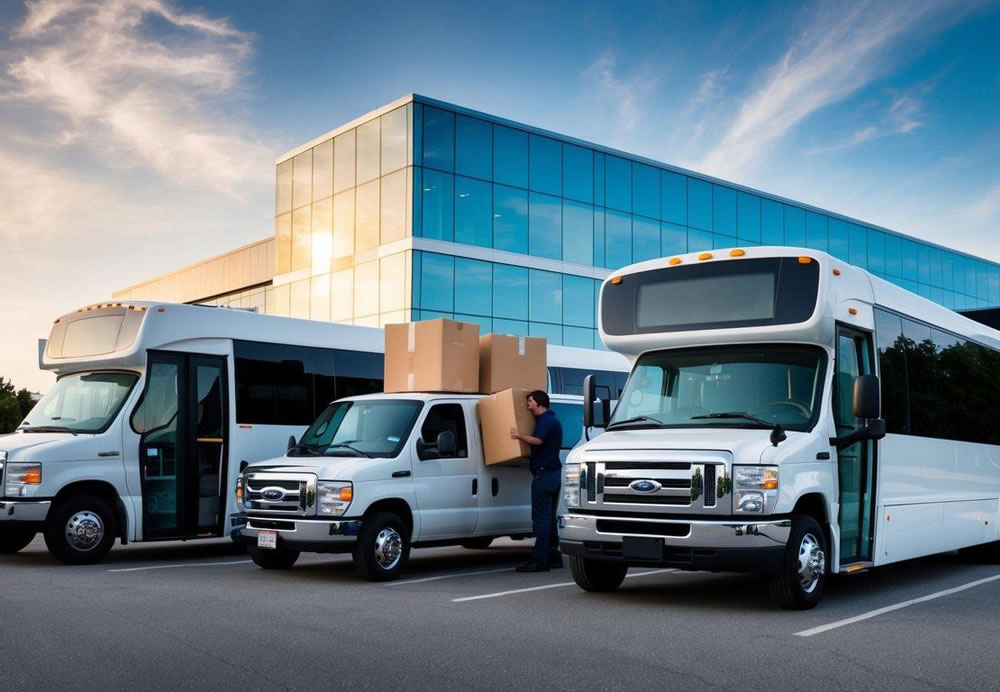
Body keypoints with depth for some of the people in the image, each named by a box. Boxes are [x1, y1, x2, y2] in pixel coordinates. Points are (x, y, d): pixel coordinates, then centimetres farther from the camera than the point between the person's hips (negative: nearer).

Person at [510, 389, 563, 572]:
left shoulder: (545, 420, -12)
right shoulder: (554, 420, 20)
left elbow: (538, 440, -28)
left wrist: (519, 436, -18)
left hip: (544, 473, -10)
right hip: (554, 473, 10)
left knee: (541, 518, -10)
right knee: (549, 518, 15)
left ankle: (539, 560, -11)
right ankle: (553, 557, 18)